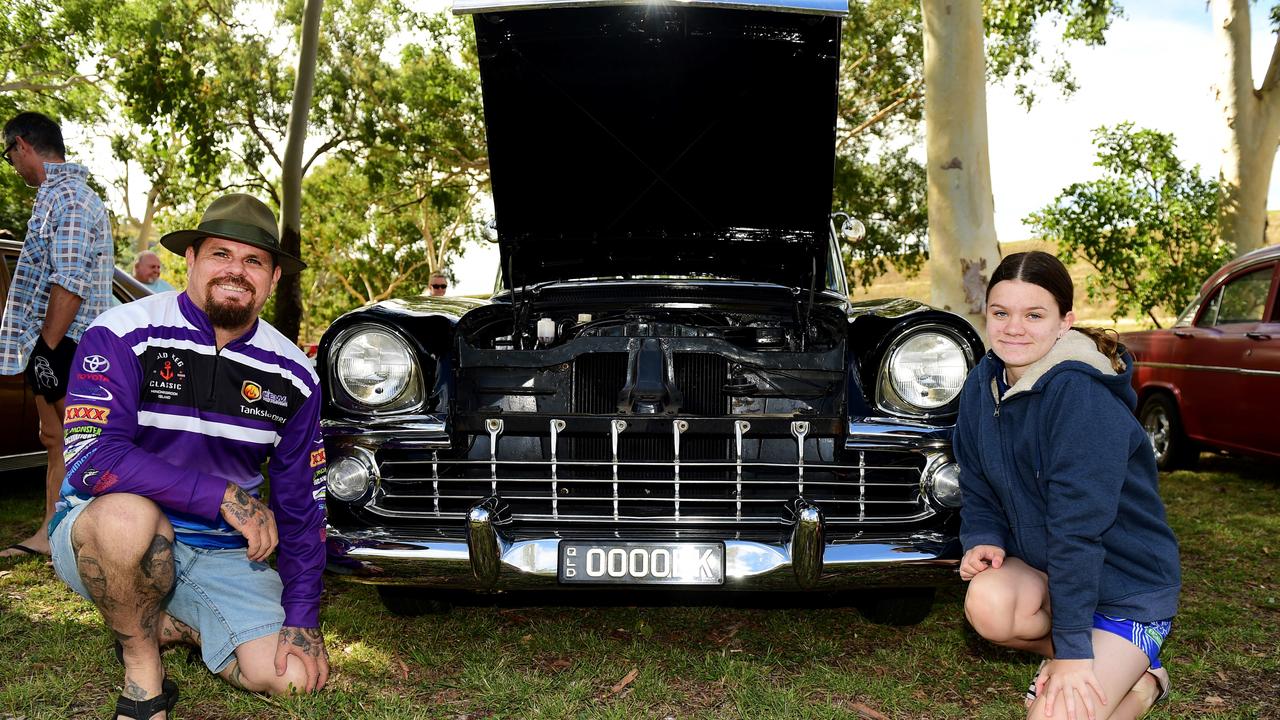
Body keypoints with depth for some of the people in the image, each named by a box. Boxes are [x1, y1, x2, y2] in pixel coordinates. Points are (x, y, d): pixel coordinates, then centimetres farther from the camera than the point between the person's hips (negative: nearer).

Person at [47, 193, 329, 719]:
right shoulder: (123, 335, -13)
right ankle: (143, 677, -11)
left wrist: (302, 617, -2)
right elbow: (91, 458, -25)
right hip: (96, 536, -3)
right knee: (129, 512, -38)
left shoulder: (291, 375, -2)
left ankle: (174, 624, 16)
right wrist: (222, 495, -27)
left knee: (287, 676, -13)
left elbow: (302, 502, 3)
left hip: (219, 553, 4)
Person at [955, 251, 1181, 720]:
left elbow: (1078, 524, -27)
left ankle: (1141, 680, 13)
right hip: (1040, 566, 6)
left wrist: (1073, 651, -25)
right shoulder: (982, 383, -3)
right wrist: (983, 540, -14)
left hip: (1128, 585, -6)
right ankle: (1080, 655, 4)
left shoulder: (1081, 396, -25)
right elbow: (978, 486, 7)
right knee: (987, 602, -27)